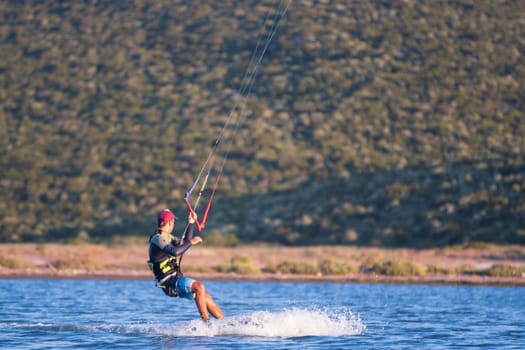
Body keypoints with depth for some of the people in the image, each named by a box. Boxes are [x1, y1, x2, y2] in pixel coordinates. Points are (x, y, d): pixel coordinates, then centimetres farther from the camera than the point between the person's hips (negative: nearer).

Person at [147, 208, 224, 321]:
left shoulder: (166, 237, 17)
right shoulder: (158, 238, -13)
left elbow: (185, 243, 25)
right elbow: (175, 251, -27)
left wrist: (190, 223, 21)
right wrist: (191, 242, -19)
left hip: (176, 279, 10)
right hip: (169, 282, -10)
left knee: (206, 296, 10)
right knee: (199, 286, -27)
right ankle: (206, 323, -26)